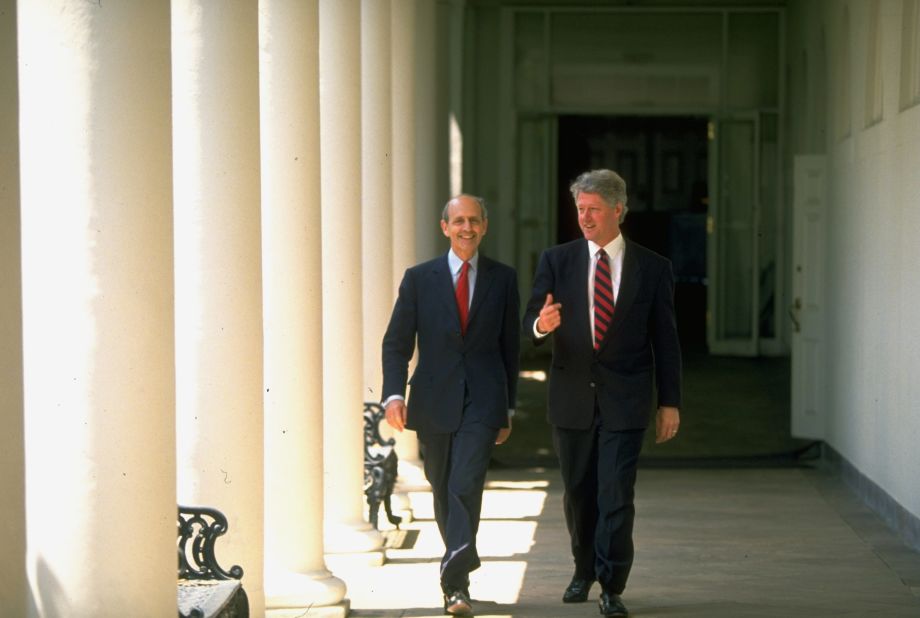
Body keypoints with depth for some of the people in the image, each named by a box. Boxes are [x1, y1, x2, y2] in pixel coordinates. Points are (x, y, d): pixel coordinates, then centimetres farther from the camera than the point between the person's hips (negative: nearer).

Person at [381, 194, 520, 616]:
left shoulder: (503, 279, 5)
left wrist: (508, 407, 13)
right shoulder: (419, 279, 3)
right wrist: (394, 395, -12)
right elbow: (396, 343, 2)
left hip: (483, 400, -2)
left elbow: (510, 346, 11)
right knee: (443, 491, 11)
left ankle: (455, 584, -20)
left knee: (467, 484, -17)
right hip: (434, 401, 2)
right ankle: (458, 566, 31)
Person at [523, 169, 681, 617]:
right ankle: (584, 571, 32)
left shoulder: (652, 268, 2)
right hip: (571, 396, 2)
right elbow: (530, 319, -3)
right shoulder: (556, 261, 4)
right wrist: (541, 324, -28)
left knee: (616, 495, -7)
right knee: (578, 492, 13)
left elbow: (665, 340, 4)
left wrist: (670, 403, 2)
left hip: (624, 399, -2)